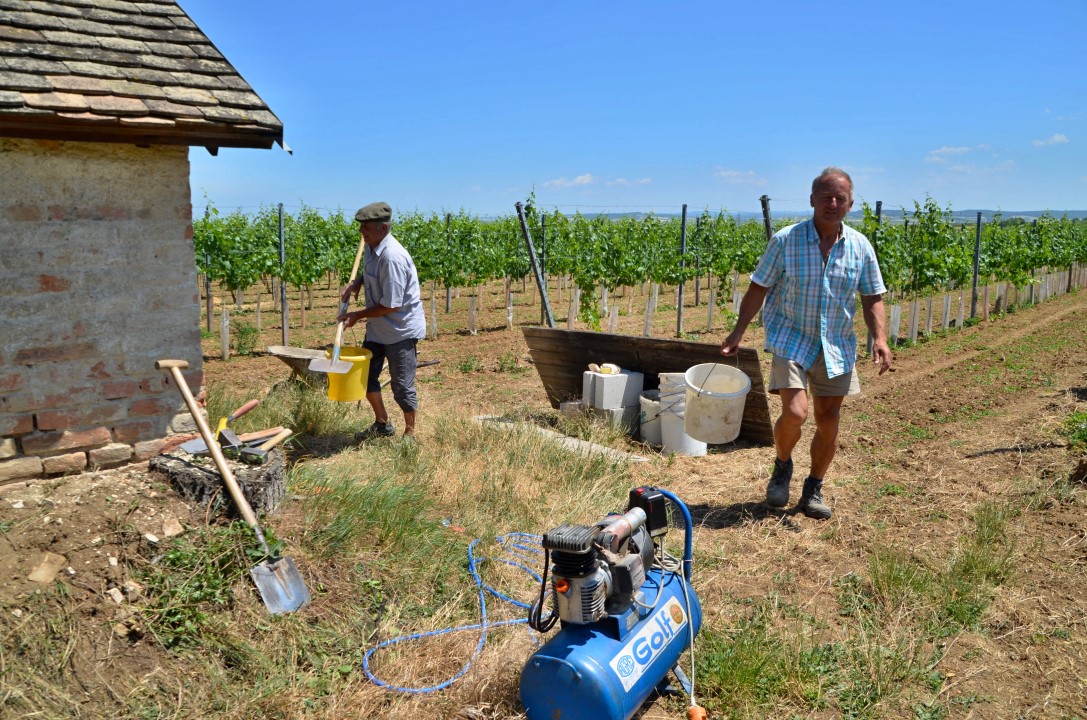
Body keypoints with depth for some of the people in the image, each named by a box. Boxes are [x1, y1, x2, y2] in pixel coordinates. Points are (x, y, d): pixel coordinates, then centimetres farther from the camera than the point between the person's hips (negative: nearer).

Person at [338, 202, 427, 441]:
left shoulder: (392, 257, -28)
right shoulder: (371, 246, -1)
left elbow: (390, 306, -25)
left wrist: (357, 315, -15)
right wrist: (355, 282, 0)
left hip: (401, 329, -9)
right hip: (377, 327, 9)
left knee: (402, 386, 3)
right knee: (365, 374, 17)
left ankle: (410, 433, 23)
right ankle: (382, 424, 36)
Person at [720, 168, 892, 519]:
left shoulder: (860, 247, 0)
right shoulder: (785, 241, -9)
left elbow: (872, 298, 7)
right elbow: (758, 288, -3)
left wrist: (879, 338, -9)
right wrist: (738, 332, -8)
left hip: (837, 345, 4)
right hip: (791, 340, -3)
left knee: (829, 420, 8)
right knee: (794, 412, -18)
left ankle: (813, 490, 26)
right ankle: (782, 467, 15)